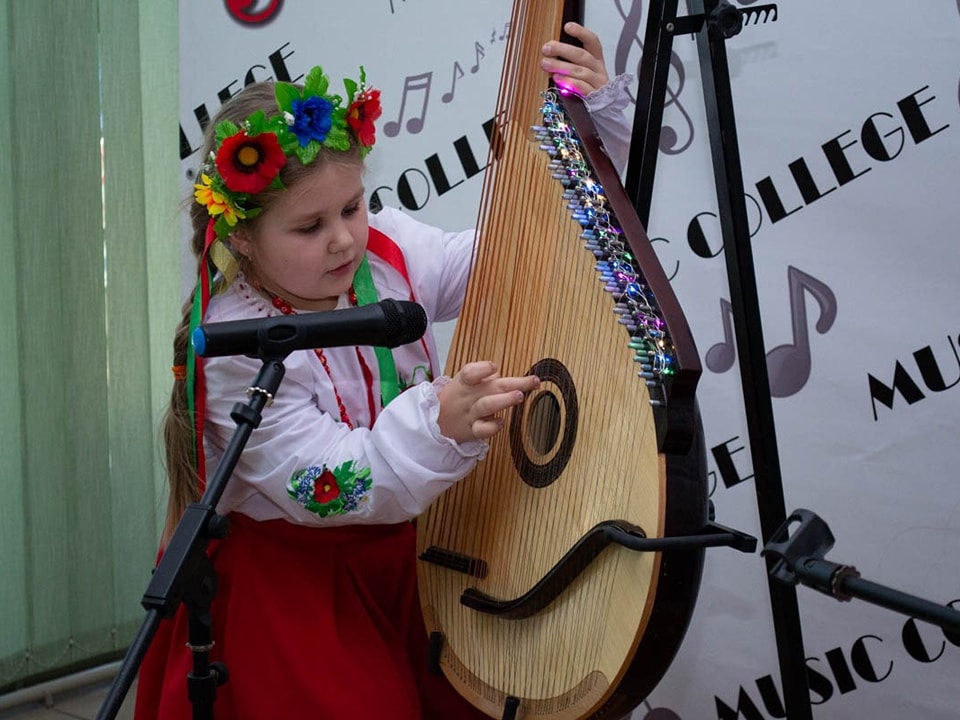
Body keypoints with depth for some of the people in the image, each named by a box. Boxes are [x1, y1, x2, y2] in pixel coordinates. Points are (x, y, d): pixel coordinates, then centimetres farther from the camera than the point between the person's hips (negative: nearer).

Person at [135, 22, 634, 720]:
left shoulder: (387, 247, -7)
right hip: (289, 580, -4)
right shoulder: (235, 347, -22)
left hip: (402, 545, 5)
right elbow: (325, 492, -25)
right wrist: (439, 425, -41)